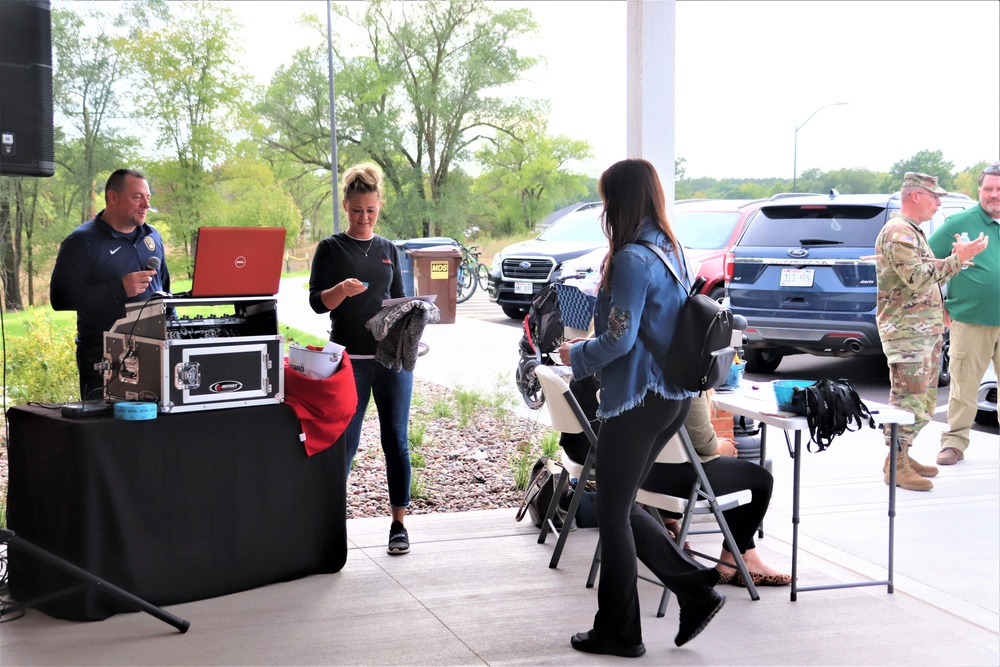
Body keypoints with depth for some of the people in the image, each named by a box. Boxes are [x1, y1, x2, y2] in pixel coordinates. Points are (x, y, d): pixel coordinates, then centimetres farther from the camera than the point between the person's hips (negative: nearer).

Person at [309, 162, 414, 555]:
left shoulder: (389, 250, 14)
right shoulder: (330, 249, 4)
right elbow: (317, 302, -2)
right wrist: (342, 290, -22)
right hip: (350, 357, -3)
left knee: (396, 439, 2)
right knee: (345, 442, -2)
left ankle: (399, 524, 9)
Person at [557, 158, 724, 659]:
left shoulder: (633, 258, -19)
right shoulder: (671, 248, 10)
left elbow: (619, 339, -20)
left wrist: (577, 355, -2)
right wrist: (590, 346, 19)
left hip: (637, 401, -9)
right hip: (671, 397, 9)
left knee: (613, 513, 5)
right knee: (622, 507, 19)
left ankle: (618, 633, 15)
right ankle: (696, 589, 14)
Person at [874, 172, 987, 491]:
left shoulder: (913, 231, 20)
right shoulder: (898, 232, -14)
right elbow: (918, 278, -23)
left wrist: (955, 260, 16)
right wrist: (956, 260, -21)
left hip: (926, 330, 11)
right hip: (907, 331, -11)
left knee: (924, 401, 14)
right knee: (908, 398, -10)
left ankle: (902, 457, 21)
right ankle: (896, 465, -5)